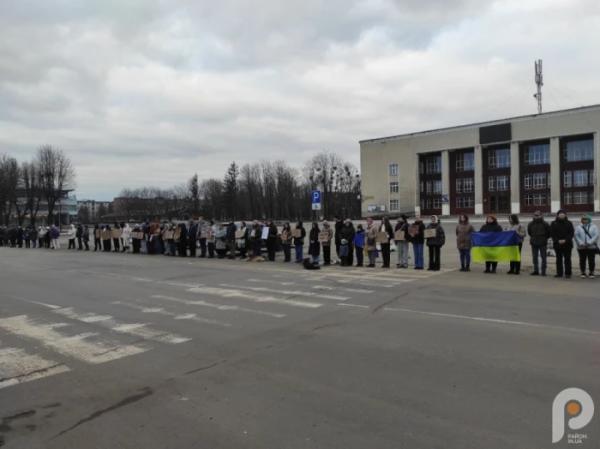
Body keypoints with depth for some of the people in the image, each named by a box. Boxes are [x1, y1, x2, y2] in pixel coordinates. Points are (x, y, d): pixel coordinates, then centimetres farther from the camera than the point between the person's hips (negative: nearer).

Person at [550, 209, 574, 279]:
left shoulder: (569, 223, 5)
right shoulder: (554, 224, 6)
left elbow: (571, 233, -1)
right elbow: (552, 234, 0)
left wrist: (565, 240, -15)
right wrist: (558, 240, -13)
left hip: (567, 244, -1)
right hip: (557, 244, 1)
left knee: (567, 259, 0)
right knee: (559, 259, 6)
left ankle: (568, 273, 3)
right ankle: (559, 273, 11)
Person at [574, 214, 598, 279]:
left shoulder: (594, 227, 6)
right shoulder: (578, 227, 9)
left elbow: (596, 235, -5)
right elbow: (576, 236, -1)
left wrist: (589, 242, -18)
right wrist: (581, 243, -15)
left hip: (592, 247, -1)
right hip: (581, 247, 1)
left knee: (591, 261, 1)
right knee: (582, 261, 3)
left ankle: (591, 273, 10)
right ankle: (583, 273, 12)